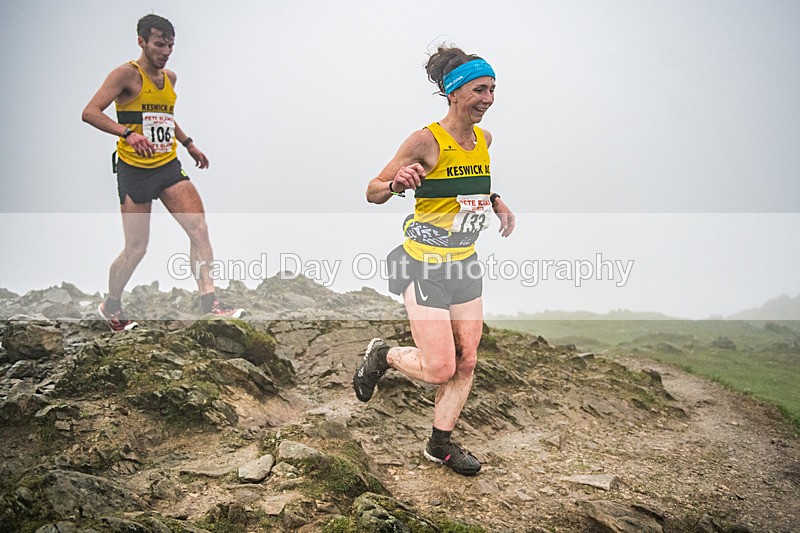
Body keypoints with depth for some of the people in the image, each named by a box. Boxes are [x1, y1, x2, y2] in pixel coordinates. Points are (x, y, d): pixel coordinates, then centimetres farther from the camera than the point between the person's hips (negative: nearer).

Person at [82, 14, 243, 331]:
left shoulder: (170, 78, 12)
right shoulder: (127, 74, -11)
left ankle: (209, 305, -11)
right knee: (136, 249, 1)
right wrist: (128, 133, -35)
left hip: (169, 167, 6)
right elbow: (90, 112, -22)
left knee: (200, 229, -11)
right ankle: (110, 307, 25)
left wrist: (188, 143, 26)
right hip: (134, 171, -6)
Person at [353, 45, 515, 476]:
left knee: (466, 363, 7)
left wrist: (495, 201, 8)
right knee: (439, 369, -8)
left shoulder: (483, 139, 4)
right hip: (425, 264, -7)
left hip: (465, 263, 7)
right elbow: (372, 193, -12)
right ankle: (381, 356, 21)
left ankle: (440, 444, 24)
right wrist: (397, 184, -34)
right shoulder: (426, 140, -17)